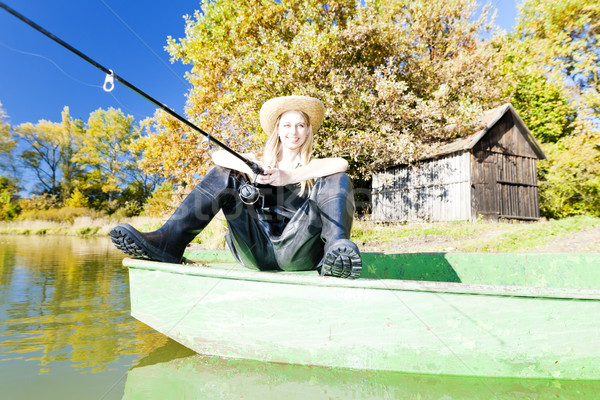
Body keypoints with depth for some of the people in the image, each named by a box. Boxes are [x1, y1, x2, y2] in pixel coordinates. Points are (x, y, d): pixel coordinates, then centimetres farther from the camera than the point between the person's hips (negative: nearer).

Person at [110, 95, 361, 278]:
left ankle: (336, 249, -40)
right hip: (256, 250, 2)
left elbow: (342, 164, -10)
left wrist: (287, 178, -20)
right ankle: (168, 241, -24)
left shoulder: (313, 168, 16)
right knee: (224, 174, -8)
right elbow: (217, 155, 2)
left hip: (297, 253, -1)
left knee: (336, 180, -15)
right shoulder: (260, 162, 22)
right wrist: (247, 168, -19)